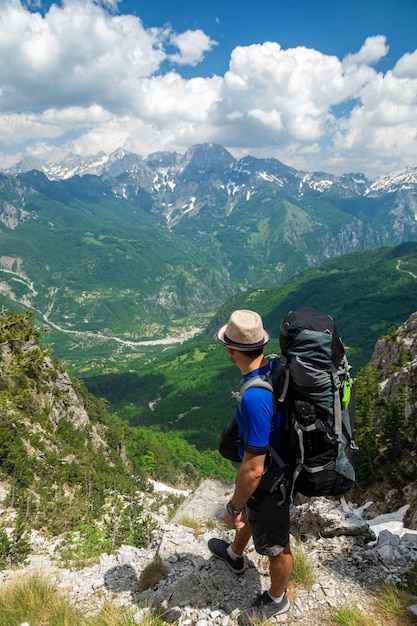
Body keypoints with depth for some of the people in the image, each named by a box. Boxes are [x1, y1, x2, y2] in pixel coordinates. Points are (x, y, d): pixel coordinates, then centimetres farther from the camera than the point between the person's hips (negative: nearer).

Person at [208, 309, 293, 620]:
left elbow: (253, 470, -33)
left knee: (276, 545, 20)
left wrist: (232, 508, -16)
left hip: (268, 480, -9)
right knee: (247, 512, 35)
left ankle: (277, 600, 49)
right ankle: (235, 555, 64)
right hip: (280, 463, 9)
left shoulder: (254, 399, -40)